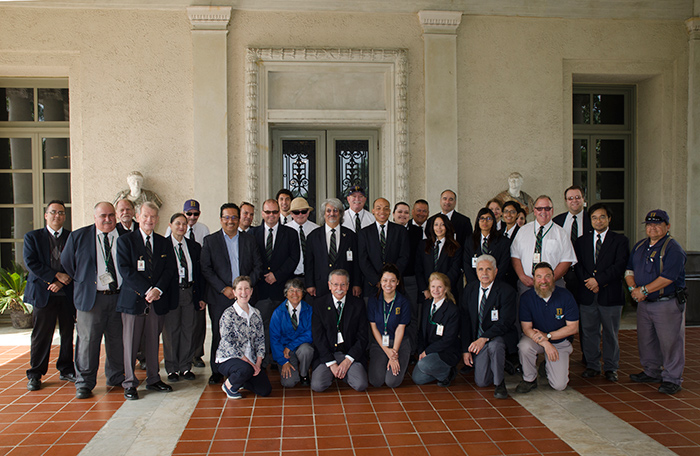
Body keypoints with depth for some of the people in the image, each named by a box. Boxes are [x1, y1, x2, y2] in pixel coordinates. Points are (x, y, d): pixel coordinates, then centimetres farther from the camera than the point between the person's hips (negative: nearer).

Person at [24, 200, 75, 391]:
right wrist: (56, 275, -11)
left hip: (67, 294, 2)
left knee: (68, 333, 7)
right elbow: (31, 263, -4)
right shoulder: (32, 237, 6)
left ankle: (66, 370, 20)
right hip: (43, 294, -2)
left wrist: (62, 282, -9)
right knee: (41, 335, 1)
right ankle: (35, 375, 13)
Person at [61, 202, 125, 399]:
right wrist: (82, 283, 9)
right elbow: (66, 263, 12)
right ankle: (84, 383, 12)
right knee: (88, 340, 0)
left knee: (118, 340, 10)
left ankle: (116, 377, 26)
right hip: (91, 297, -1)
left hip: (119, 297, 2)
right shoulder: (78, 236, 3)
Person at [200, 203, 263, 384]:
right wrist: (223, 288, -11)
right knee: (219, 335, 3)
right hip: (220, 298, -1)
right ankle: (217, 372, 18)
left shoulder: (249, 240, 11)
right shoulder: (210, 241, 5)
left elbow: (258, 266, 8)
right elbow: (206, 269, -2)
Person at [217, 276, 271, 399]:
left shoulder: (256, 313, 6)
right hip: (227, 359, -5)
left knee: (265, 390, -8)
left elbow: (260, 340, 7)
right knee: (246, 369, -37)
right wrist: (248, 362, -19)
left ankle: (239, 381, 19)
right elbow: (228, 344, -17)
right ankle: (229, 384, -3)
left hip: (250, 360, 6)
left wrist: (258, 363, -8)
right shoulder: (228, 314, -12)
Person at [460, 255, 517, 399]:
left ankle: (500, 383, -14)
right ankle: (501, 364, 30)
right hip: (478, 340, 4)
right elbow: (465, 320, 4)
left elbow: (505, 322, -20)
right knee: (481, 382, -2)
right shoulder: (469, 289, 2)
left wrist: (484, 339, -32)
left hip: (501, 336, -4)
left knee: (494, 345, -39)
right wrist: (465, 349, 0)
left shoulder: (507, 292, -13)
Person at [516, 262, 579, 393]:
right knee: (524, 346, -35)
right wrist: (545, 344, -27)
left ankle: (547, 366, 24)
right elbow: (526, 328, -12)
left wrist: (547, 336, -20)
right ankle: (529, 380, -8)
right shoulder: (526, 297, -12)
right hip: (535, 339, 0)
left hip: (560, 341, 0)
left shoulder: (565, 296, -12)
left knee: (559, 385, -11)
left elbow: (573, 327, -10)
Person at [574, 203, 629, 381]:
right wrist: (590, 282, -12)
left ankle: (611, 368, 19)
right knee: (589, 332, 7)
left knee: (610, 333, 7)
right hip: (587, 295, 2)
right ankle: (592, 365, 20)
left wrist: (599, 279, -17)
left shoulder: (620, 240, 3)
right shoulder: (582, 241, 12)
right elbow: (577, 265, 4)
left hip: (611, 295, -2)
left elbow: (620, 265, -9)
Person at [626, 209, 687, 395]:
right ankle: (652, 372, 31)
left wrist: (644, 290, -18)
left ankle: (672, 379, 11)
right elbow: (629, 269, 12)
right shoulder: (639, 246, 11)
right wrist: (633, 288, -6)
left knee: (670, 342, -1)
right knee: (645, 340, 16)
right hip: (644, 303, 7)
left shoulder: (673, 249, -12)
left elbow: (668, 277, -21)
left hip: (668, 304, -7)